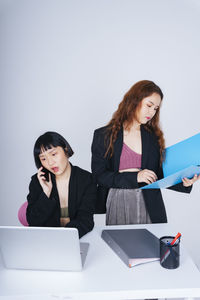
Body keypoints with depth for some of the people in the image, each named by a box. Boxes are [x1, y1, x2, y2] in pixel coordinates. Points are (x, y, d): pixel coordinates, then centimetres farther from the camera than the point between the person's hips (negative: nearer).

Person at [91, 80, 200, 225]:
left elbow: (159, 176, 11)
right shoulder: (104, 135, 0)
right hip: (117, 203, -2)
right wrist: (135, 177, -15)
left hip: (149, 205, 3)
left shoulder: (154, 136, 10)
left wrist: (183, 183, -8)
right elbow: (98, 175, -6)